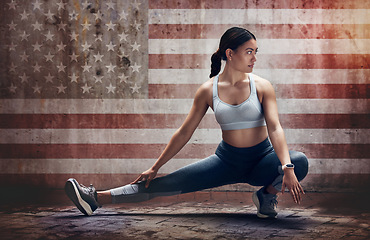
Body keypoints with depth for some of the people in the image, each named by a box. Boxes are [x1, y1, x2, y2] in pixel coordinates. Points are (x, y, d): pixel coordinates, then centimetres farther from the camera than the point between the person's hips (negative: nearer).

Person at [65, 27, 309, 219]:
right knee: (172, 182, -13)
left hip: (261, 160, 0)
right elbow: (184, 133, 0)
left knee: (300, 162, -32)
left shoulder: (262, 86, -9)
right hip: (227, 159, 1)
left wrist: (287, 167, -34)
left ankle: (268, 194, -5)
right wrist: (155, 168, -1)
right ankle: (96, 198, -16)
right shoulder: (208, 91, -5)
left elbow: (275, 127, -18)